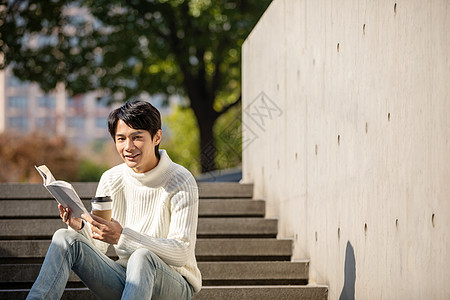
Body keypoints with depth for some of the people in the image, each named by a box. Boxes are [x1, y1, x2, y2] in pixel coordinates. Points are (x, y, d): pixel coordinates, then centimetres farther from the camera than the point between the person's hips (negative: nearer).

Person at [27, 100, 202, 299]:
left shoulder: (182, 183, -12)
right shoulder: (111, 180, 3)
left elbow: (181, 253, -21)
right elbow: (98, 247, 6)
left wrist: (122, 237, -31)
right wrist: (80, 227, -18)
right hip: (125, 280, 5)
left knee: (143, 257, -38)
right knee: (65, 238, -13)